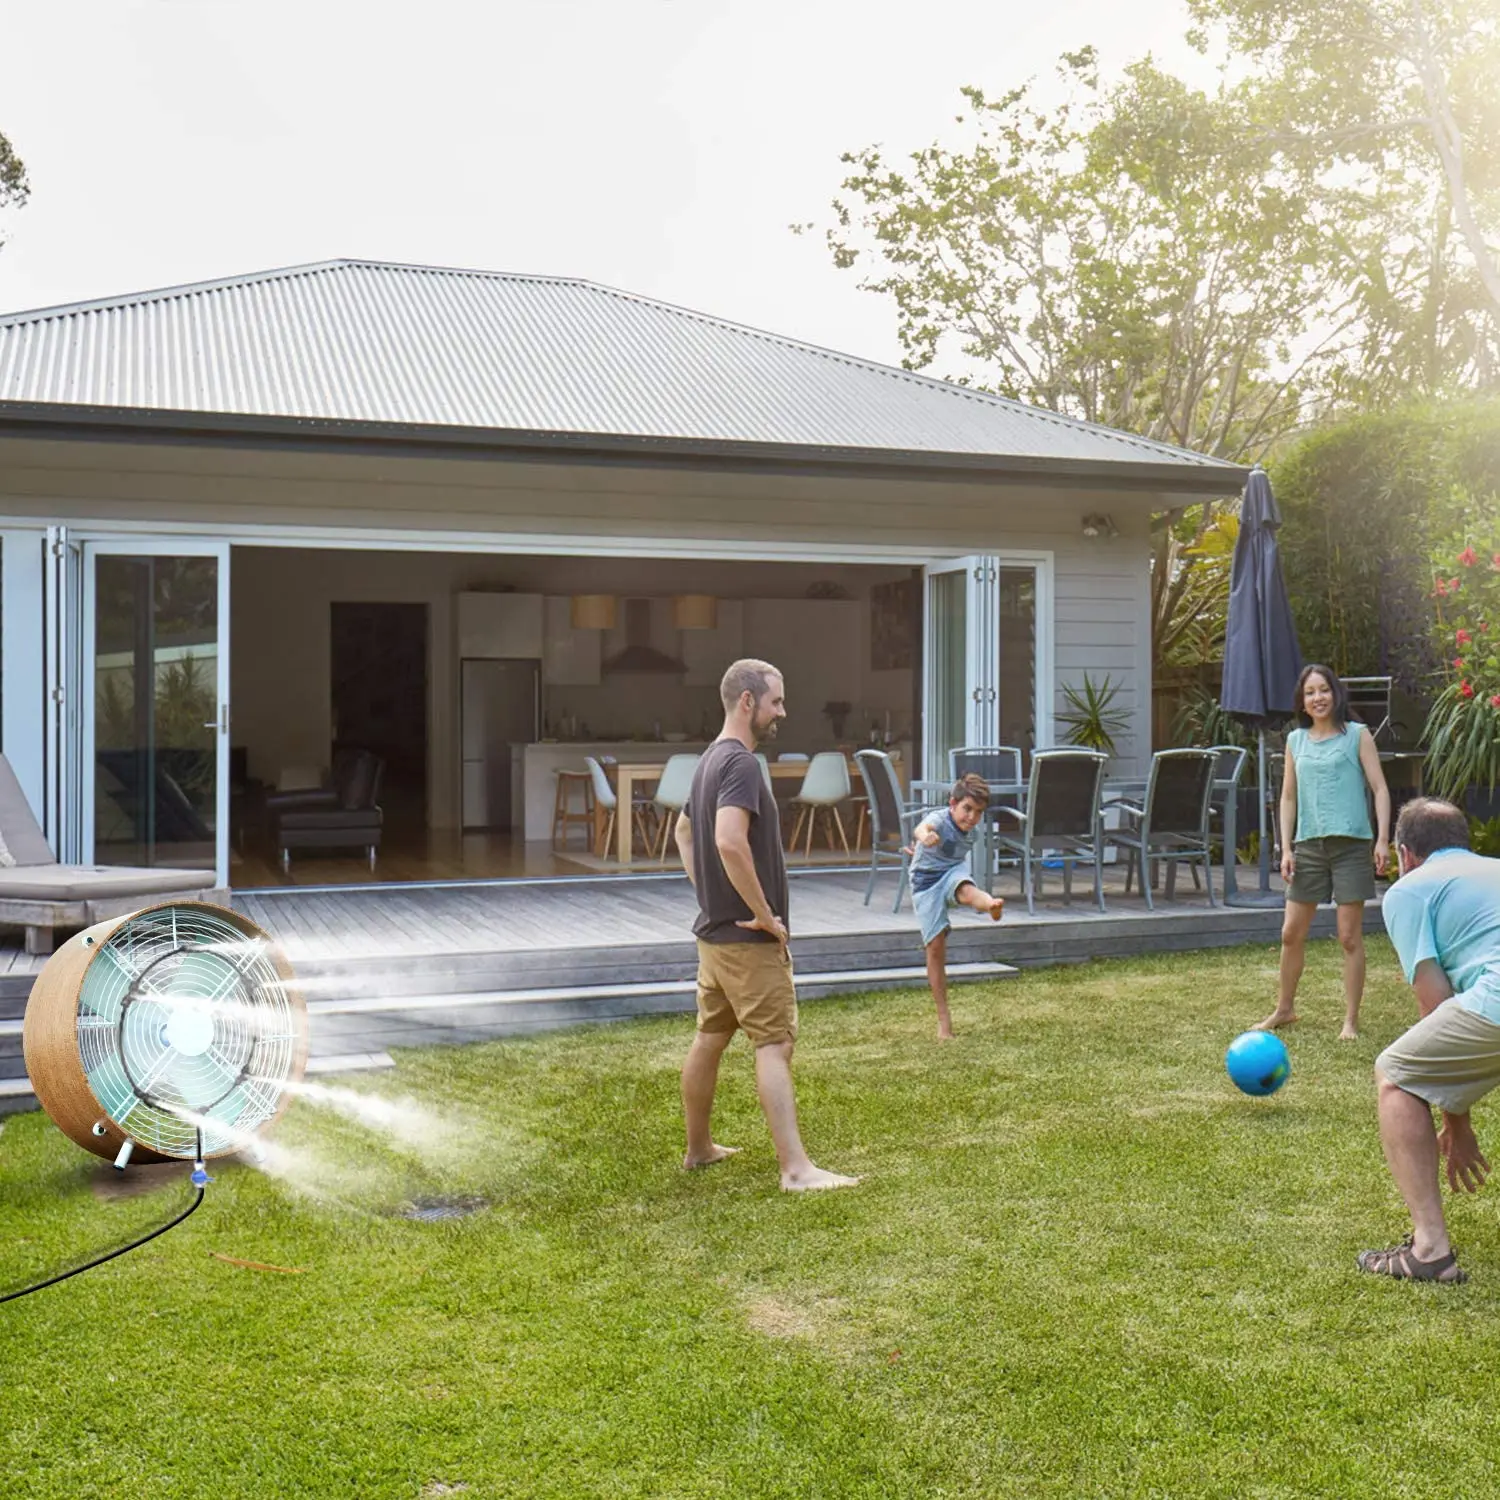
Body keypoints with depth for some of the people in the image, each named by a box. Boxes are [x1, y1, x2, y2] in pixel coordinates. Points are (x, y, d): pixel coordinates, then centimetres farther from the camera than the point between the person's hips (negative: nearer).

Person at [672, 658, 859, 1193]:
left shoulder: (710, 761, 13)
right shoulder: (740, 763, -18)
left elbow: (683, 831, 28)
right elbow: (730, 842, -32)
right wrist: (765, 914, -22)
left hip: (714, 929, 10)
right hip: (748, 939, -10)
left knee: (709, 1038, 17)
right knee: (774, 1045, -9)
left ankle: (699, 1148, 28)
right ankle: (796, 1168, -9)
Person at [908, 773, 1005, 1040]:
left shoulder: (970, 831, 1)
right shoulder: (939, 819, -22)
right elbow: (922, 828, -47)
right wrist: (925, 836, -72)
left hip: (953, 871, 4)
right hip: (926, 881, -4)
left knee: (967, 890, -34)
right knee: (935, 945, -8)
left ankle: (991, 904, -72)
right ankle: (943, 1018, 0)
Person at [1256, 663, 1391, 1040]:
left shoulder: (1357, 735, 1)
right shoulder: (1296, 741, 12)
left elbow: (1380, 788, -2)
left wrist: (1382, 839, -12)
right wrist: (1286, 848, 6)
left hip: (1351, 843, -4)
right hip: (1308, 845, 4)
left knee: (1350, 936, -1)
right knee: (1291, 933, 7)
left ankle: (1351, 1020, 8)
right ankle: (1284, 1009, 24)